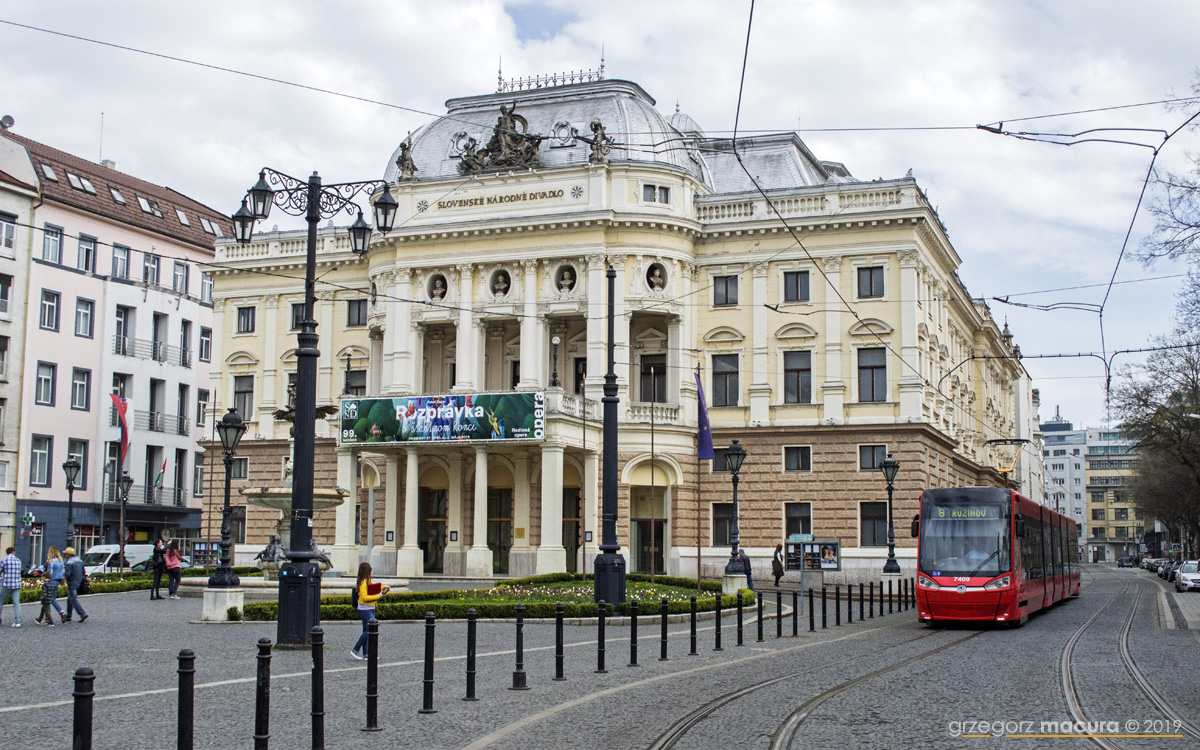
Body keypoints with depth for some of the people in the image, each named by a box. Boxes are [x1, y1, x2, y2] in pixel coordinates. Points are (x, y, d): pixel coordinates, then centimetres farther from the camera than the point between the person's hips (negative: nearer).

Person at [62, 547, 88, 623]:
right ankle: (68, 616, 22)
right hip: (78, 583, 9)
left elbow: (67, 574, -22)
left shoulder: (69, 563, -16)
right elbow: (83, 572, 13)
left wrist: (63, 574, -3)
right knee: (70, 600, 18)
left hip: (72, 584, -9)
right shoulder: (80, 561, 10)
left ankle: (83, 614, -17)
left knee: (73, 600, -7)